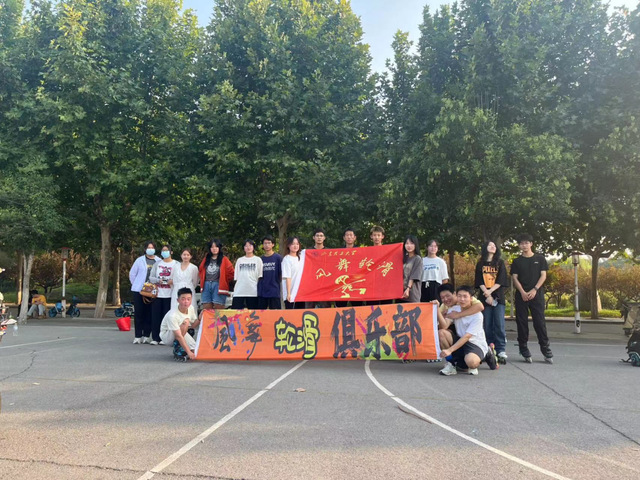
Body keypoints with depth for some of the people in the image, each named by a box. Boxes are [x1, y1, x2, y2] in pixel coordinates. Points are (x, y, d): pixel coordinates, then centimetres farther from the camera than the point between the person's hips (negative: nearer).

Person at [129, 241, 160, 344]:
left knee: (149, 314, 3)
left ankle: (146, 336, 12)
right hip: (138, 291, 0)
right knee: (139, 314, 1)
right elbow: (132, 273, 11)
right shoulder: (139, 260, 6)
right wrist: (136, 285, 9)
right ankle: (138, 336, 8)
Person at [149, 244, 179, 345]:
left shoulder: (176, 264, 7)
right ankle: (155, 338, 6)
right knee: (156, 316, 0)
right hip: (157, 293, 3)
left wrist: (172, 281, -21)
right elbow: (151, 277, 13)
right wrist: (158, 280, -7)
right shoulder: (157, 264, 16)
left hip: (169, 294, -3)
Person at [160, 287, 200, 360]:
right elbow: (179, 336, -35)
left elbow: (193, 325, -1)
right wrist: (189, 352, -38)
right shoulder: (172, 315, -33)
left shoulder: (191, 308, -13)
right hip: (166, 336, -6)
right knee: (185, 321, -33)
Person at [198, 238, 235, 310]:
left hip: (218, 286, -4)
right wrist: (203, 282, 16)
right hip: (206, 286, 4)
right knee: (206, 310, 3)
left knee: (218, 311, -5)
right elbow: (201, 270, 25)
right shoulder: (206, 259, 15)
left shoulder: (224, 259, 1)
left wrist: (224, 281, 3)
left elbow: (231, 272, -2)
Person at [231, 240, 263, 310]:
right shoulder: (239, 260, 15)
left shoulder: (258, 259, 7)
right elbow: (236, 277, 15)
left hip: (253, 291, -2)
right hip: (239, 291, 2)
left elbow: (260, 277, 3)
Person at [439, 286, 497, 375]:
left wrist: (450, 350, -31)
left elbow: (467, 336, -23)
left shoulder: (477, 315, -17)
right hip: (460, 341, 5)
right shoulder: (454, 309, -2)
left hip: (476, 344, -4)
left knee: (471, 362, -38)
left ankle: (487, 355, 0)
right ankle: (452, 363, -6)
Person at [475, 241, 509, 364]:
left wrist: (489, 291, -13)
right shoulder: (480, 264, 11)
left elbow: (501, 280, -1)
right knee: (487, 325, 0)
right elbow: (479, 282, 3)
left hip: (498, 297, -1)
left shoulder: (500, 263, 10)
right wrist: (487, 294, -11)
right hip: (484, 297, 1)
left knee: (499, 324, -9)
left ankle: (501, 351, -10)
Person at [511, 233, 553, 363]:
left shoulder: (540, 259, 8)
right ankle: (524, 350, 8)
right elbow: (515, 278, 4)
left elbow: (543, 276, 2)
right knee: (522, 322, 1)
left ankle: (545, 349, 3)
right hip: (521, 295, 1)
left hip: (537, 294, -1)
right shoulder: (517, 261, 10)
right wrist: (523, 292, -11)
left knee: (540, 322, -5)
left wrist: (534, 290, -11)